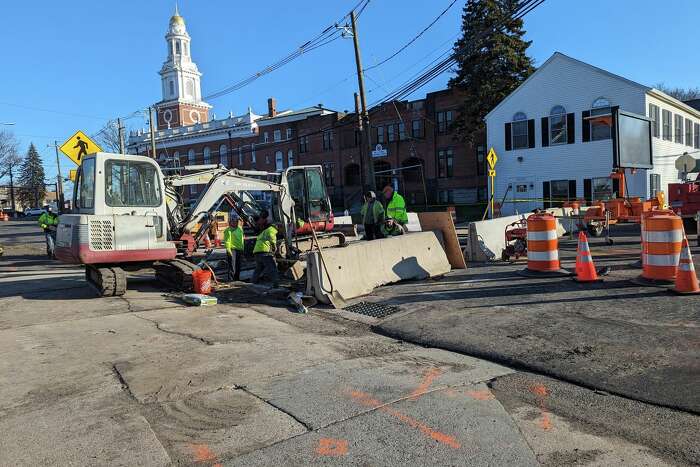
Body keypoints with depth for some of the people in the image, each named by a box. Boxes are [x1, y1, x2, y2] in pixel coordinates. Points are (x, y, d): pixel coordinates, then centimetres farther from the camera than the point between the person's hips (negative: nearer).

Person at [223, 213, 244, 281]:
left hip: (239, 250, 7)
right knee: (232, 267, -9)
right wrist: (228, 250, -21)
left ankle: (237, 279, 23)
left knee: (238, 268, 13)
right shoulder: (228, 230, -6)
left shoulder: (240, 229, 17)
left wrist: (242, 250, 19)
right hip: (232, 250, -7)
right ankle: (230, 280, -5)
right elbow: (227, 241, -13)